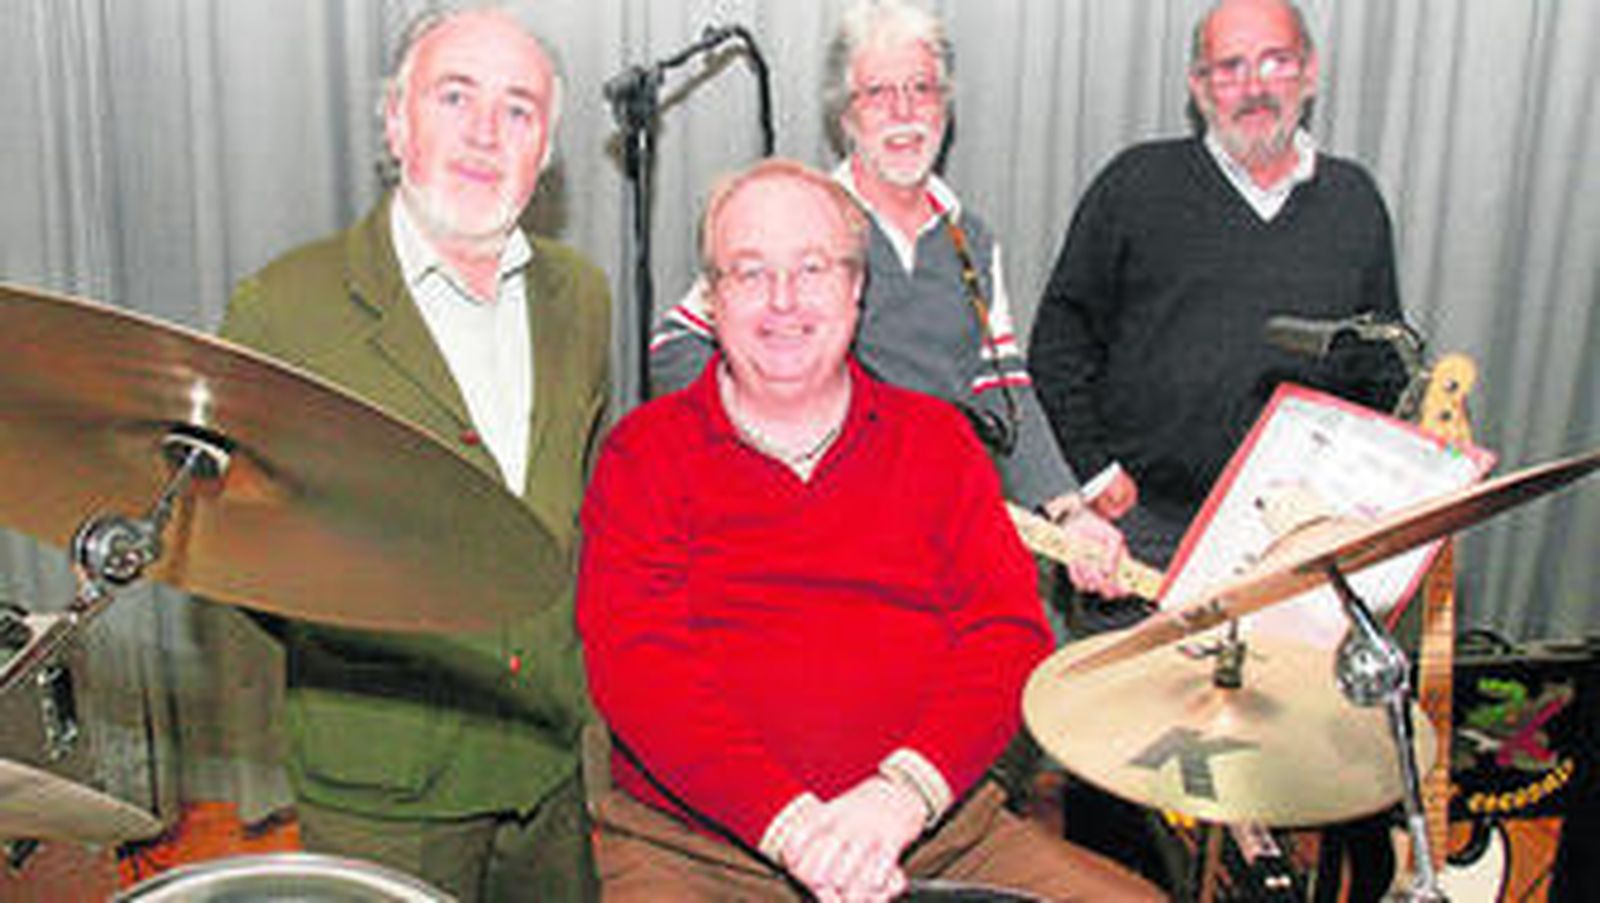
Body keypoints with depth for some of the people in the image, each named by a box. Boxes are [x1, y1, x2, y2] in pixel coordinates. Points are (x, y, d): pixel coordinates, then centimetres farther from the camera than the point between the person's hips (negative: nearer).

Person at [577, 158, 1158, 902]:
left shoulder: (937, 440, 11)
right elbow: (634, 664, -9)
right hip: (692, 839, -2)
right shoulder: (644, 452, 3)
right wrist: (789, 820, -21)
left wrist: (905, 791, -17)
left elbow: (1010, 632, 0)